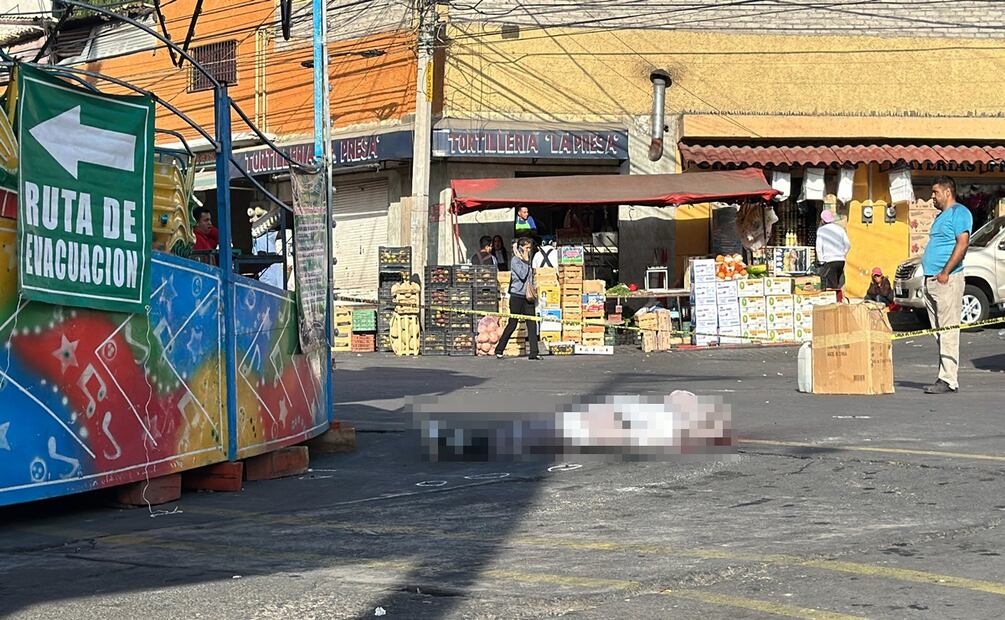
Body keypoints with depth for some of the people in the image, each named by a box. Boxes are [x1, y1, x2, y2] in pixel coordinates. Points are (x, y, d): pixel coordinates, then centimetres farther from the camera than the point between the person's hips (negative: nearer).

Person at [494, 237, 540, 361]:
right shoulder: (515, 261, -7)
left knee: (532, 324, -2)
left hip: (527, 297, 6)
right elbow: (522, 275, -20)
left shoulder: (528, 260, 15)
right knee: (512, 324, 0)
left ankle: (534, 353, -3)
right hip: (517, 296, -6)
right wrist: (526, 261, -12)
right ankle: (499, 350, 12)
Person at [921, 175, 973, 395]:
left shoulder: (960, 213, -6)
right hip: (931, 280, 10)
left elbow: (962, 243, -16)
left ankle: (948, 380, -12)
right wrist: (930, 277, 18)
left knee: (948, 331, -10)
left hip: (947, 280, -10)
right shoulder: (941, 215, 23)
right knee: (939, 333, 9)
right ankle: (948, 376, 12)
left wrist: (945, 273, -21)